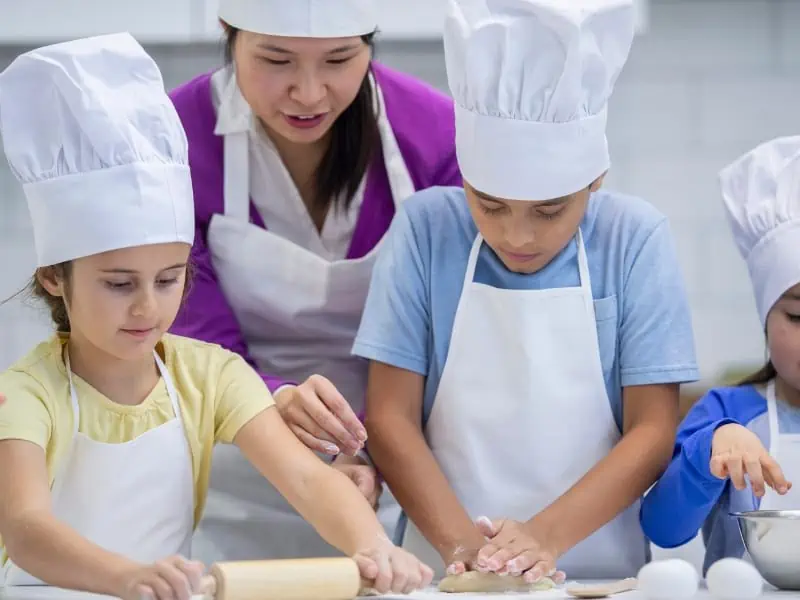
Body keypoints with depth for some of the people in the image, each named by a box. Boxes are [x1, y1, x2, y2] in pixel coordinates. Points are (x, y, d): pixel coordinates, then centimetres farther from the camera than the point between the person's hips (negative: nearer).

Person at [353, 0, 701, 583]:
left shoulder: (635, 240, -2)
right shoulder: (426, 229, -1)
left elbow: (653, 429, -2)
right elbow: (391, 416, -1)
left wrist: (546, 537, -14)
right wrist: (460, 540, -14)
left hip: (599, 571, 0)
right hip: (444, 573, 0)